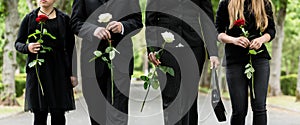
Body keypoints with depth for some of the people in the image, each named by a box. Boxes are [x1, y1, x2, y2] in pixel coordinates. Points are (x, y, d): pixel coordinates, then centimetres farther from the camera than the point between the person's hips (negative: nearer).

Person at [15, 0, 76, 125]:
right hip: (37, 69, 1)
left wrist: (72, 72, 1)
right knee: (39, 113, -1)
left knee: (58, 113, -4)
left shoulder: (64, 19, 8)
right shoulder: (29, 18, 10)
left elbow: (70, 48, 7)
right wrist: (27, 47, -11)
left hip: (59, 71, 0)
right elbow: (18, 43, 12)